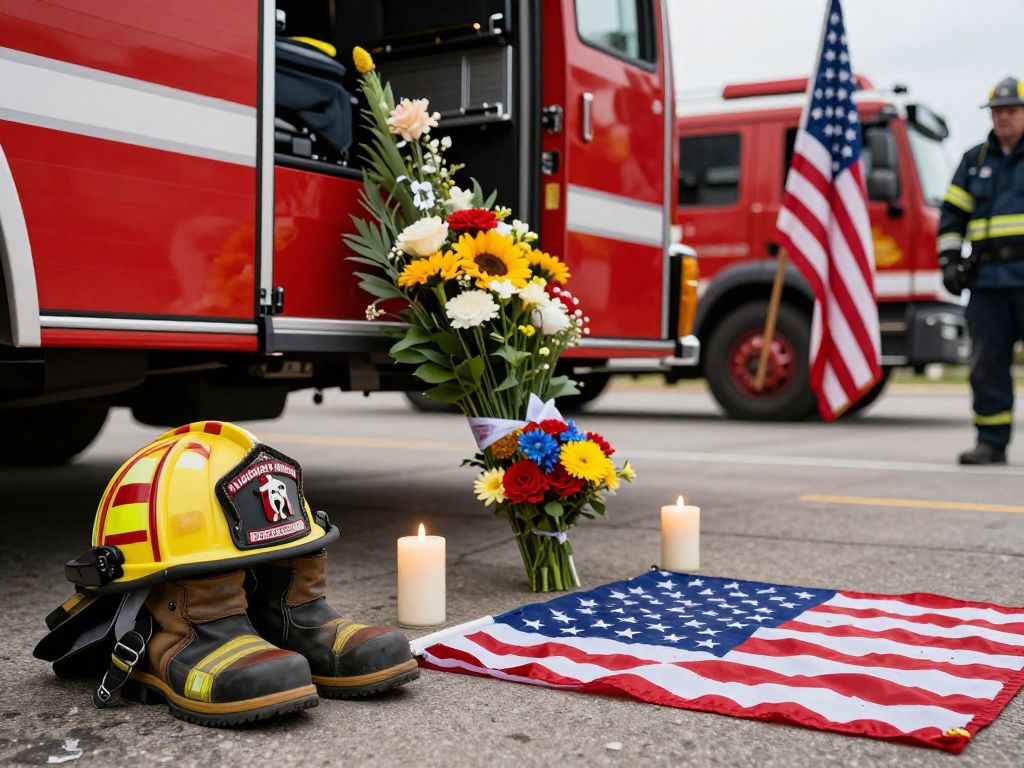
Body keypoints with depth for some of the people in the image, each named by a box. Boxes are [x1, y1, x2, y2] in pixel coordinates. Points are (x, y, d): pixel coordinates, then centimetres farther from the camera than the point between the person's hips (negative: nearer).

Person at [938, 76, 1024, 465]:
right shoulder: (975, 160, 17)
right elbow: (952, 214, 17)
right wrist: (950, 261, 6)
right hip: (987, 278, 3)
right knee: (987, 362, 2)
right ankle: (991, 443, 8)